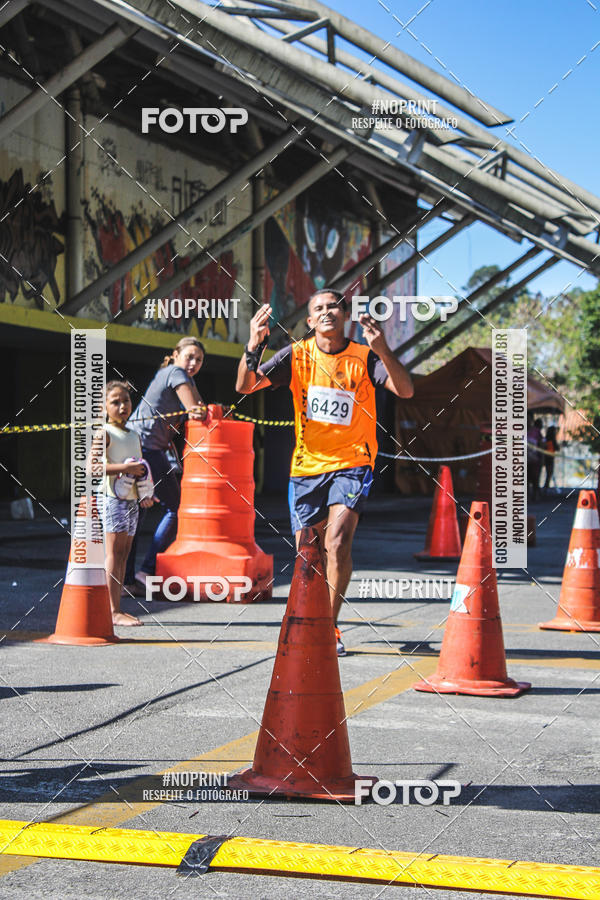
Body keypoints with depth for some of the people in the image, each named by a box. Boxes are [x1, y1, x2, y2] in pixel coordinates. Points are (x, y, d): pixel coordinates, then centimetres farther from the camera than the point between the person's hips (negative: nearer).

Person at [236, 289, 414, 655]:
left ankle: (330, 628, -12)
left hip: (352, 463, -3)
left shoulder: (364, 357, -5)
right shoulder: (298, 355, 0)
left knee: (337, 542, -22)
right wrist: (254, 346, -24)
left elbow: (405, 390, -19)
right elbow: (245, 386, -6)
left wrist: (382, 350, -35)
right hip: (307, 465, 3)